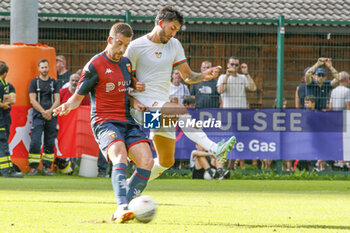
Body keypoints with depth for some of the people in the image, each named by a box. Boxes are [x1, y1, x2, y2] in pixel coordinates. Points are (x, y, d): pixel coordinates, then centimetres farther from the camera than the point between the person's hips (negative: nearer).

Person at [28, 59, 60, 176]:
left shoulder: (54, 82, 13)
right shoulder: (34, 82, 7)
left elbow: (57, 100, 6)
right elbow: (32, 100, -1)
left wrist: (49, 111, -10)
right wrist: (43, 112, -11)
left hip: (51, 116, 2)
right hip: (38, 116, -2)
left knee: (50, 143, 1)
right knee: (35, 142, -10)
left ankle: (47, 167, 7)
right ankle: (33, 167, -7)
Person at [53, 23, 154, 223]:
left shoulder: (127, 63, 15)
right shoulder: (95, 66, -5)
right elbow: (78, 96, -2)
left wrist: (133, 102, 7)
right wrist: (67, 106, -23)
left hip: (127, 122, 6)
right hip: (104, 122, -6)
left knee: (147, 161, -13)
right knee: (120, 158, -32)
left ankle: (121, 211, -9)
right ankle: (122, 207, -47)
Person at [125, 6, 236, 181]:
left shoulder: (174, 45, 13)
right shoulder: (136, 47, -3)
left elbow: (187, 76, 13)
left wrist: (205, 75, -6)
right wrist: (134, 84, -16)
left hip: (162, 105, 7)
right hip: (142, 105, -7)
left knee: (166, 161, 5)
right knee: (181, 111, -33)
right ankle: (214, 149, -48)